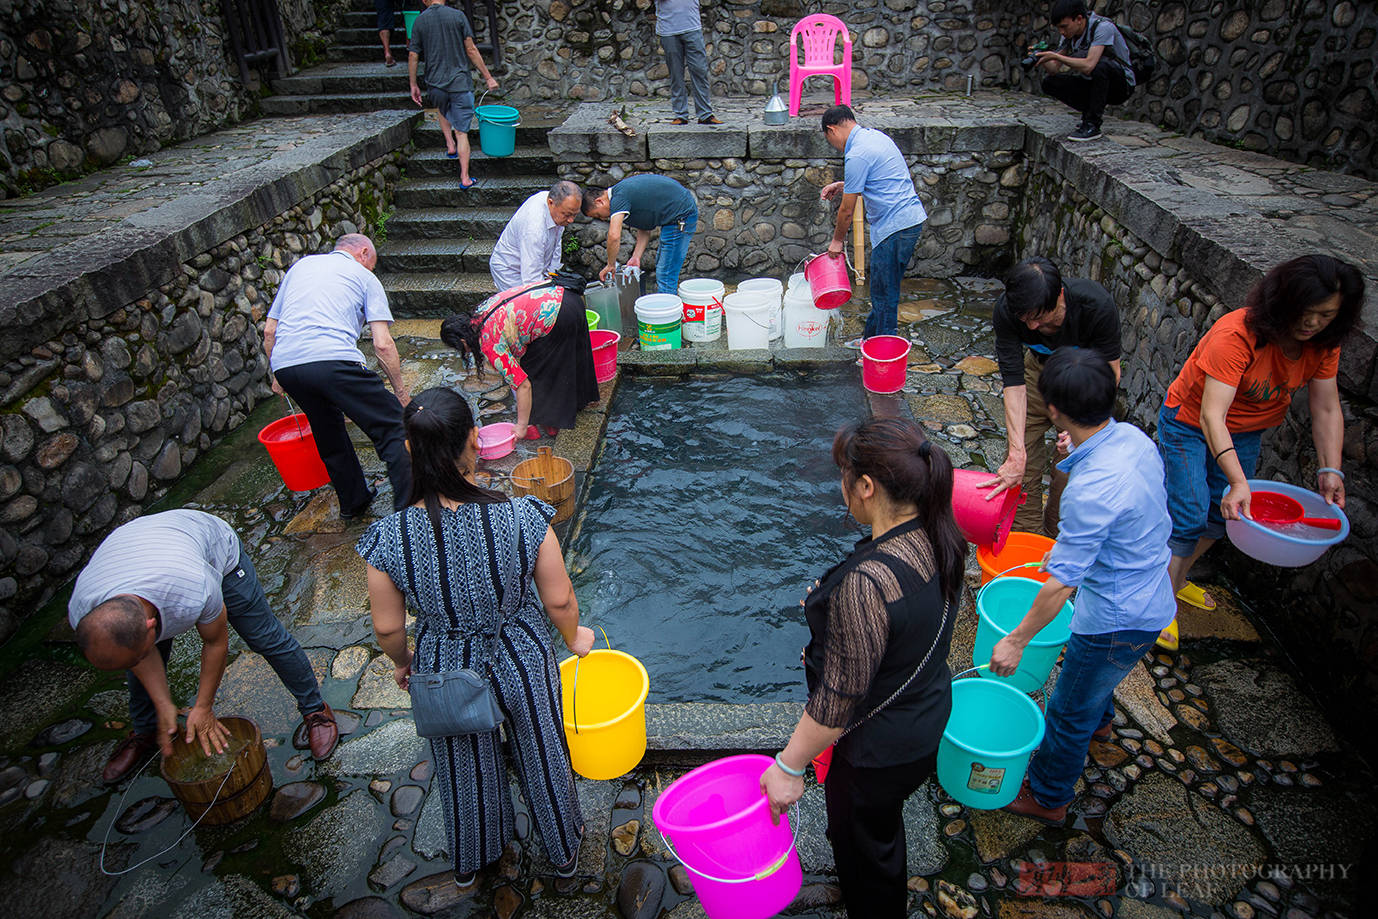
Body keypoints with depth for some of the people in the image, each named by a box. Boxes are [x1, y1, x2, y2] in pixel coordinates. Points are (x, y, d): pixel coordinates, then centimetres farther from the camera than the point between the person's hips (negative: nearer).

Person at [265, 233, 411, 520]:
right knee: (392, 428, 1)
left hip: (285, 365, 6)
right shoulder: (364, 276, 15)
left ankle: (353, 501, 37)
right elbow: (382, 345, 4)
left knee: (329, 436, 25)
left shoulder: (300, 265, 29)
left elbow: (269, 330, 27)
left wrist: (276, 376, 37)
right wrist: (401, 391, 12)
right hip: (333, 360, -6)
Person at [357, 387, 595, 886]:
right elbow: (559, 600, -16)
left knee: (465, 768, 29)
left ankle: (470, 862, 58)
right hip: (521, 661, -1)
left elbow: (388, 628, -11)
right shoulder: (524, 518, -30)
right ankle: (563, 850, 54)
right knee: (540, 754, 27)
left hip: (446, 671, 1)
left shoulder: (389, 538, -26)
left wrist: (402, 662, 12)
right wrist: (574, 637, 6)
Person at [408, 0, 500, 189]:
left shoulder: (419, 20, 3)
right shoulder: (458, 16, -3)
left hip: (435, 84, 2)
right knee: (461, 132, 2)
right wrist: (488, 77, 2)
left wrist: (414, 85, 14)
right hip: (460, 82, -2)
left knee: (443, 110, 36)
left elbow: (413, 56, 3)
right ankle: (465, 178, -1)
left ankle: (450, 145, 23)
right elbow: (471, 50, -5)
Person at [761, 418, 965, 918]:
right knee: (880, 828, 34)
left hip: (880, 749, -8)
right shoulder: (937, 538, -12)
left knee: (863, 844, 21)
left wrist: (789, 766, -17)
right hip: (927, 715, 9)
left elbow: (839, 699, -30)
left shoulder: (865, 584, -39)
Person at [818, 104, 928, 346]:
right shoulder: (874, 135, 12)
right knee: (883, 289, 19)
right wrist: (842, 186, 22)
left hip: (895, 227, -10)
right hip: (912, 218, 10)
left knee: (884, 293, 1)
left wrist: (837, 240, 5)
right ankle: (872, 338, 32)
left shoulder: (856, 156, -18)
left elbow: (847, 209, -11)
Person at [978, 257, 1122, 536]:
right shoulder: (1007, 310, -31)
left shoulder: (1098, 306, -36)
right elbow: (1014, 381, -30)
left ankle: (1054, 538, 19)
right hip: (1039, 366, 2)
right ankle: (1027, 536, 16)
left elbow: (1109, 373, -25)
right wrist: (1017, 453, -36)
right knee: (1023, 463, -1)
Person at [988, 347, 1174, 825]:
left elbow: (1061, 583, -29)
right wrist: (1068, 545, 21)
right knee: (1095, 677, 36)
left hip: (1117, 619, -8)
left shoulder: (1090, 490, -37)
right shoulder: (1132, 437, -10)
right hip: (1150, 597, 9)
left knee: (1069, 711, 13)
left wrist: (1016, 641, -17)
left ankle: (1047, 797, 36)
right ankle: (1099, 720, 66)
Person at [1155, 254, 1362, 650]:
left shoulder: (1323, 343, -13)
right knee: (1190, 514, -10)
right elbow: (1211, 415, -40)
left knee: (1222, 514, 15)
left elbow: (1327, 411, -6)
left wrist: (1331, 471, -18)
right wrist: (1237, 482, -48)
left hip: (1246, 433, 7)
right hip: (1190, 424, -7)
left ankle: (1178, 578, 38)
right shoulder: (1238, 333, -34)